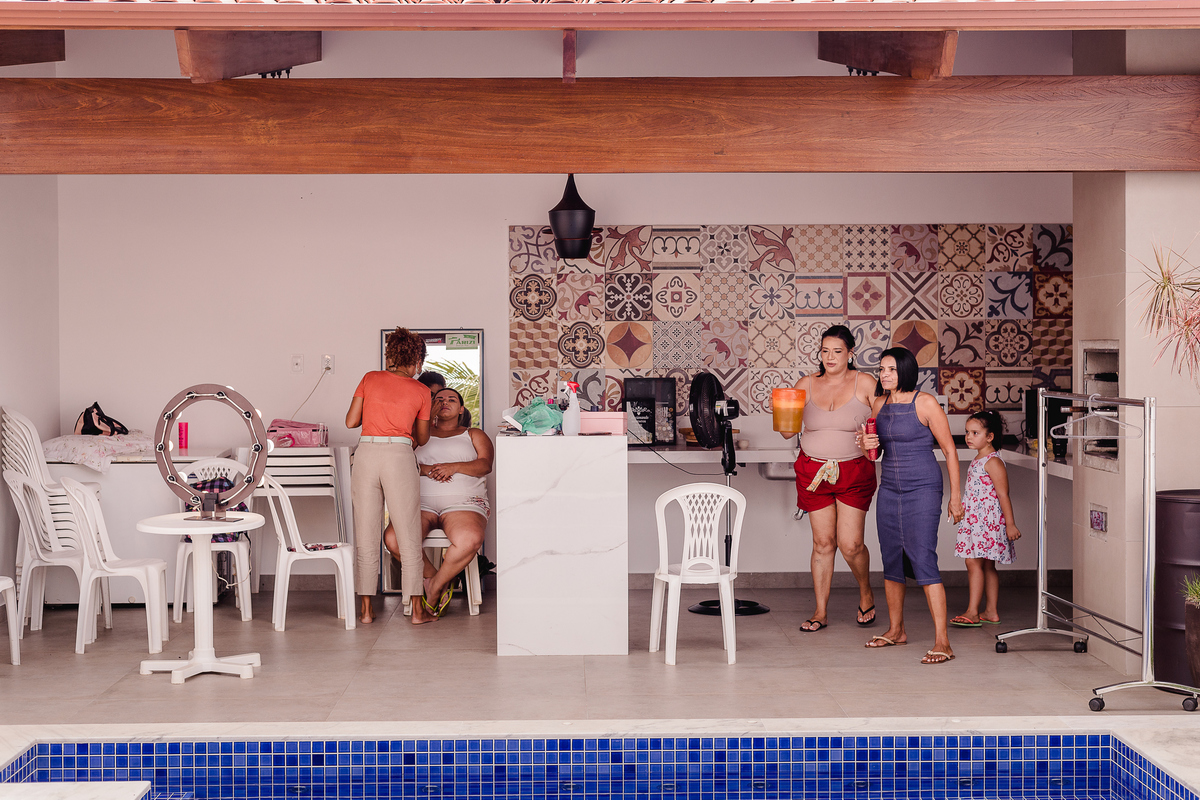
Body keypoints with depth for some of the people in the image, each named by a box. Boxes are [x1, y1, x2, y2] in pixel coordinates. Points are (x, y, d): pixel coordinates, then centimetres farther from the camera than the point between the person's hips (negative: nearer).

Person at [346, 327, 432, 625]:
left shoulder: (370, 379, 10)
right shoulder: (420, 391, 7)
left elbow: (351, 421, 9)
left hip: (366, 453, 2)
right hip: (399, 455, -2)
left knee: (366, 539, 8)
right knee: (409, 538, 4)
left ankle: (366, 609, 10)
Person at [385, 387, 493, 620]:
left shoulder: (473, 435, 21)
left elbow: (485, 465, 3)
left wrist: (454, 467, -12)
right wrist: (427, 469, -11)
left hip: (463, 504, -1)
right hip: (421, 504, 2)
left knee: (470, 539, -38)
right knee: (393, 538, -31)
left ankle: (435, 586, -14)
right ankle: (431, 575, -7)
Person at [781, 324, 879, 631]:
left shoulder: (865, 383, -3)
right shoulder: (806, 385, 3)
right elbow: (788, 431, 4)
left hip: (854, 471, -2)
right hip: (813, 471, 2)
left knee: (850, 544, -5)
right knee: (823, 543, 4)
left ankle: (866, 593, 26)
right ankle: (821, 612, 15)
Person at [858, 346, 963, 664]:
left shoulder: (925, 403, -9)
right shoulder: (879, 404, 8)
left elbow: (950, 450, -5)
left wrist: (955, 496, -6)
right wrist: (866, 445, -6)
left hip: (923, 489, -6)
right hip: (889, 490, 6)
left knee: (923, 559, -14)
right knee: (891, 560, 11)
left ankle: (942, 641, -15)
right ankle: (896, 630, 25)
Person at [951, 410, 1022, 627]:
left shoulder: (993, 462, -14)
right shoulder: (978, 461, 15)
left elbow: (1003, 495, -16)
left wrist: (1010, 524, -17)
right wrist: (960, 511, 25)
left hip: (988, 520, -10)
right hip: (975, 520, 10)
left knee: (974, 562, -12)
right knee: (987, 566, 11)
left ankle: (972, 612, -12)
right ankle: (991, 612, 16)